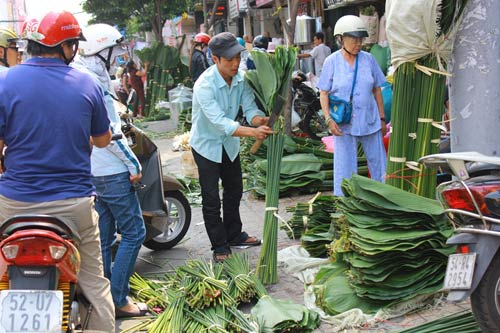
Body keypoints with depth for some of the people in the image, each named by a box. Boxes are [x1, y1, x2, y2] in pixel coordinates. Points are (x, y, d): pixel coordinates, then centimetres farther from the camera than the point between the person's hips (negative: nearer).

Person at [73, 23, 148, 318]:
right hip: (111, 171, -10)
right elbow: (109, 132, -21)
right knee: (133, 232, -2)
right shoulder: (94, 82, -18)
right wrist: (133, 164, -16)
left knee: (104, 237, 15)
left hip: (90, 170, 10)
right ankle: (118, 300, 1)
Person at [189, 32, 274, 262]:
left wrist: (261, 120, -38)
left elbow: (250, 109, -14)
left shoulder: (241, 78, -13)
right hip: (207, 144, -6)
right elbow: (220, 122, -40)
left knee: (234, 191, 19)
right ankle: (219, 245, 14)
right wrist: (252, 132, -51)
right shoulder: (204, 85, -32)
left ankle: (234, 235, 36)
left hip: (229, 142, 7)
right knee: (211, 199, -2)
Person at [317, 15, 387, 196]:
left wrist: (382, 119, 9)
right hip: (343, 124, -2)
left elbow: (377, 90, 9)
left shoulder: (368, 59, 3)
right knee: (344, 167, 3)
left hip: (370, 120, 3)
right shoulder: (332, 61, -3)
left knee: (379, 162, 9)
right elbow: (323, 93, -1)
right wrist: (329, 119, -14)